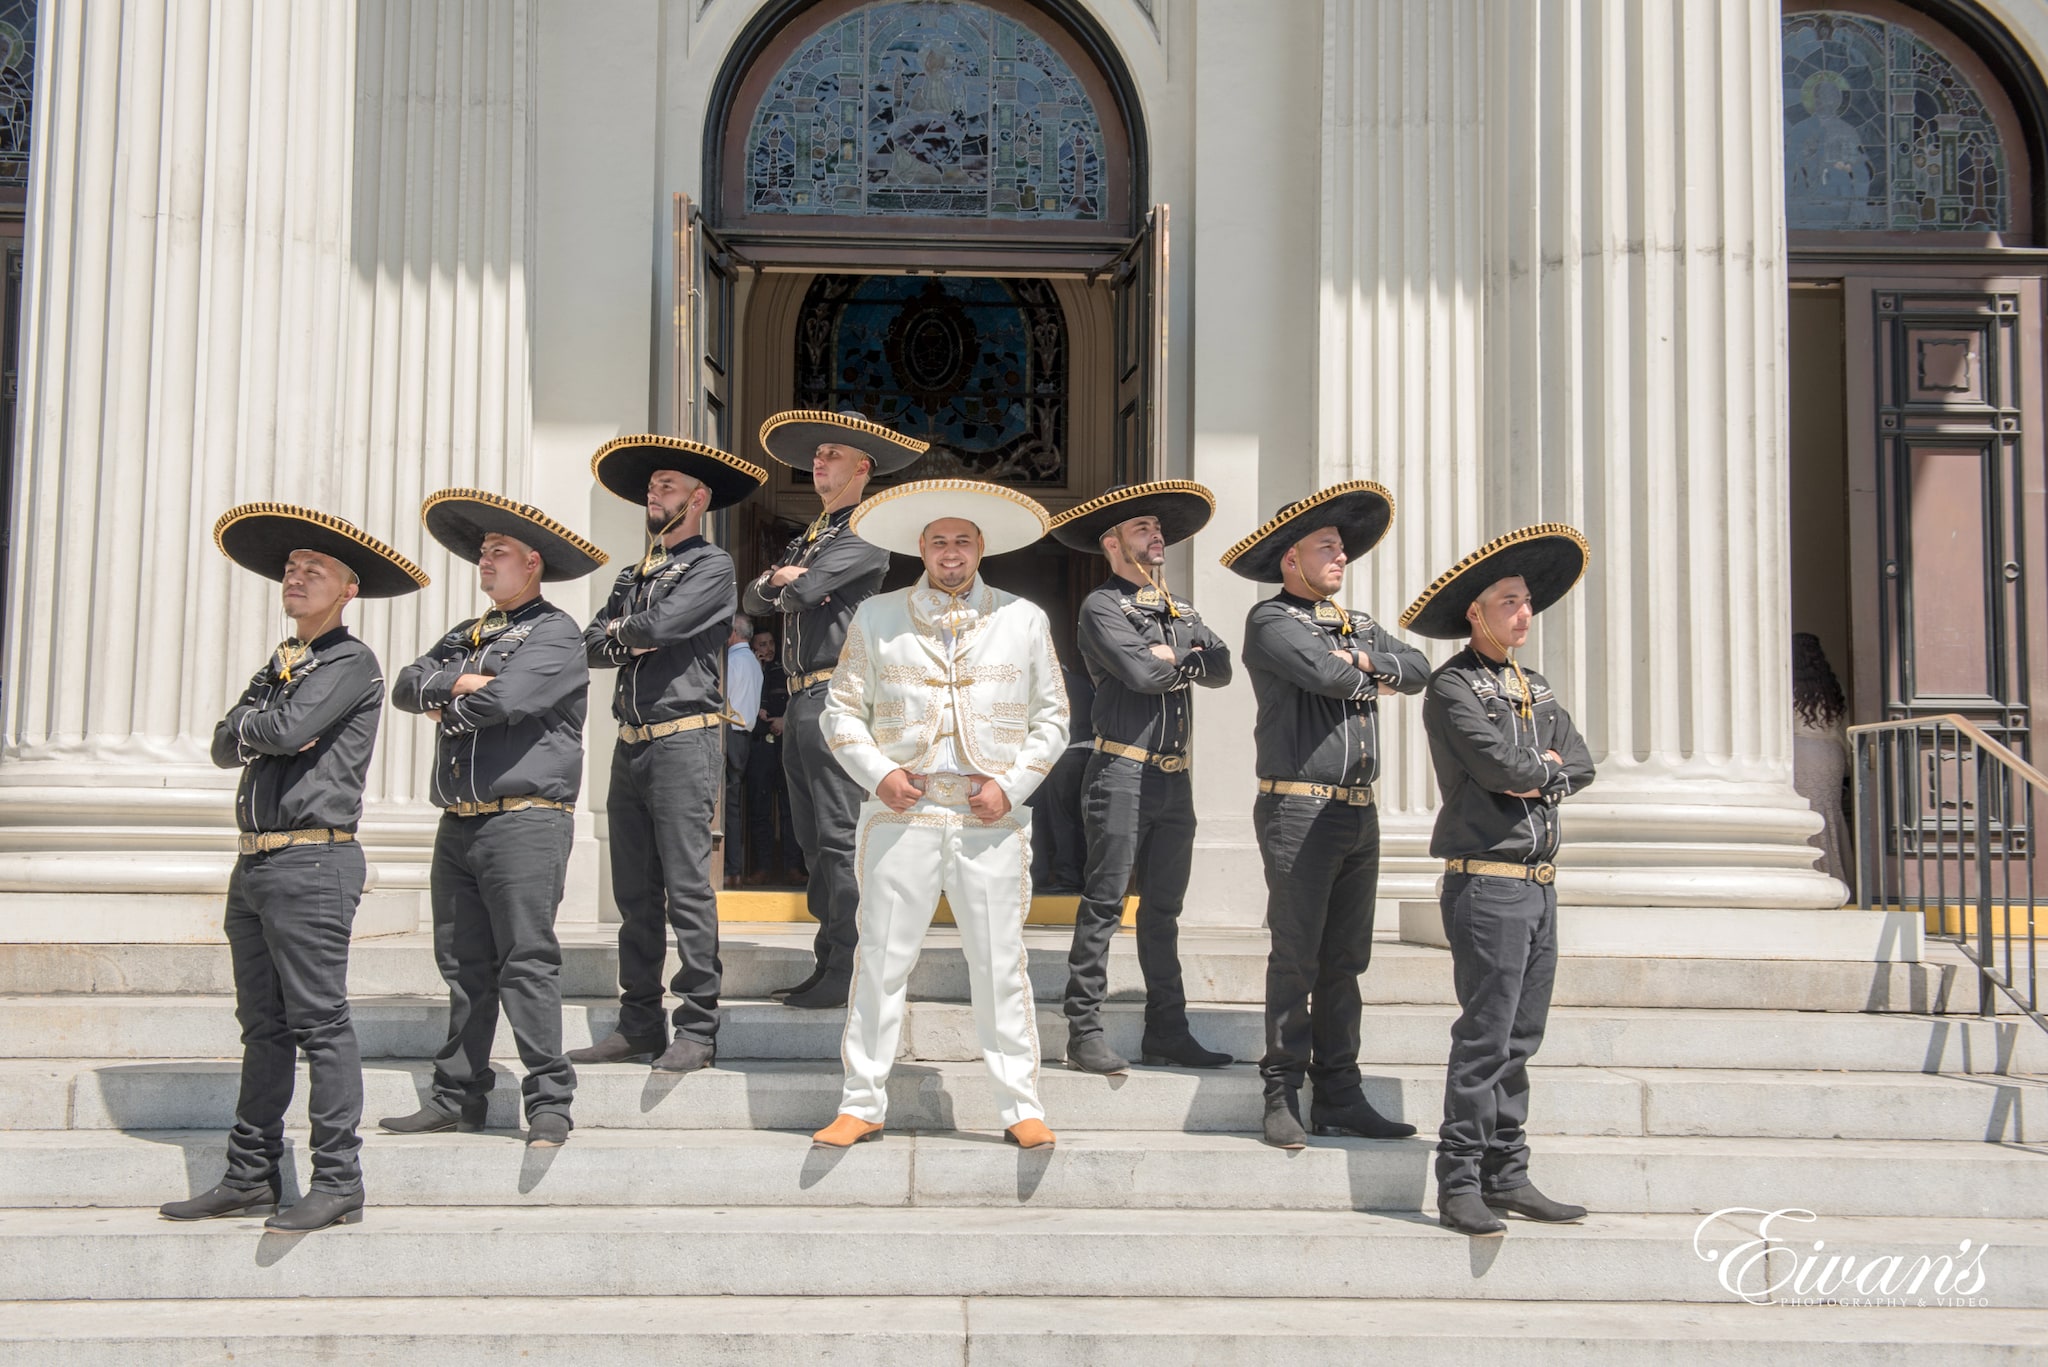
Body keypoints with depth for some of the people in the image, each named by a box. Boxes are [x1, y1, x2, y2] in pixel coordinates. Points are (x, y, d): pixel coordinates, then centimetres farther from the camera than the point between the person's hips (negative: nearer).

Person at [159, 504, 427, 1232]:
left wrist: (253, 721, 1)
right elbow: (225, 746, 13)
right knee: (263, 1026, 12)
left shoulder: (351, 662, -5)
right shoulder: (279, 664, 21)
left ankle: (337, 1184, -4)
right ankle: (250, 1178, 18)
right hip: (255, 863, 9)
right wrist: (259, 728, -7)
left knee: (319, 1023, -7)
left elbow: (289, 728, -19)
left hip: (313, 863, -9)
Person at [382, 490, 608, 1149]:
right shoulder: (466, 635, 22)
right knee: (463, 965, 10)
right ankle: (457, 1096, 17)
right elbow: (407, 684, 10)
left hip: (525, 818, -7)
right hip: (458, 822, 7)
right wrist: (457, 683, -7)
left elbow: (506, 700, -16)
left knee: (527, 963, -8)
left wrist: (445, 709, 1)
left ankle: (549, 1103, -4)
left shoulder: (555, 633, -2)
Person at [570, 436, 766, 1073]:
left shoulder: (712, 567, -1)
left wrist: (621, 628, 4)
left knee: (687, 889, -9)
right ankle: (639, 1025, 14)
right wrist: (630, 641, -6)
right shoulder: (635, 574, 22)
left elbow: (661, 625, -15)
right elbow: (591, 644, 12)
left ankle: (697, 1032, -6)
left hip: (684, 739, -8)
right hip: (631, 744, 8)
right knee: (635, 894, 9)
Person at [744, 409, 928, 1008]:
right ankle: (826, 963, 16)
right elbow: (754, 597, 19)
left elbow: (805, 590, -17)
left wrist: (787, 580, 6)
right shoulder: (809, 535, 24)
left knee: (840, 836, -10)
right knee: (814, 839, 11)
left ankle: (847, 971, -8)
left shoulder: (866, 531, -6)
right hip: (800, 697, 10)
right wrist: (778, 580, -2)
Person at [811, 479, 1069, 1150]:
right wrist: (878, 772, -4)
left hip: (991, 818, 0)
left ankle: (1021, 1107, 9)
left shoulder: (1024, 620, 11)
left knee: (1000, 963, 1)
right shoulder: (876, 617, 9)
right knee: (881, 959, 0)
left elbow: (1052, 718, 12)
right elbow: (841, 710, 11)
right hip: (903, 812, 0)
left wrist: (1011, 784, -2)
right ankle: (862, 1104, 10)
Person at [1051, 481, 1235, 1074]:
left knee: (1163, 910, 11)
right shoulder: (1101, 607, -3)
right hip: (1122, 773, -7)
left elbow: (1221, 668, 6)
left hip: (1175, 778, 7)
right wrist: (1187, 659, 1)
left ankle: (1167, 1031, 16)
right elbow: (1142, 674, -18)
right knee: (1103, 907, -5)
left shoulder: (1180, 609, 19)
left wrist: (1176, 659, -10)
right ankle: (1085, 1032, -2)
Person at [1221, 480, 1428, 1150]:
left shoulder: (1359, 625, 21)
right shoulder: (1271, 620, -5)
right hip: (1298, 810, -7)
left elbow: (1418, 668, 9)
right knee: (1295, 960, -4)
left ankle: (1340, 1095, 16)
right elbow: (1325, 672, -20)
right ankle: (1283, 1099, 3)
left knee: (1345, 962, 10)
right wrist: (1369, 678, 0)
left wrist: (1366, 659, -8)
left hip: (1360, 812, 7)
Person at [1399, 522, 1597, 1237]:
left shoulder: (1534, 688, 18)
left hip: (1540, 882, 8)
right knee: (1485, 1037, -8)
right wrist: (1545, 764, 0)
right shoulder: (1453, 687, -7)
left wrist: (1538, 778, -7)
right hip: (1487, 881, -8)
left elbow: (1581, 764, 11)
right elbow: (1500, 765, -18)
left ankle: (1507, 1177, 17)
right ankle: (1459, 1184, -2)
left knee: (1521, 1038, 10)